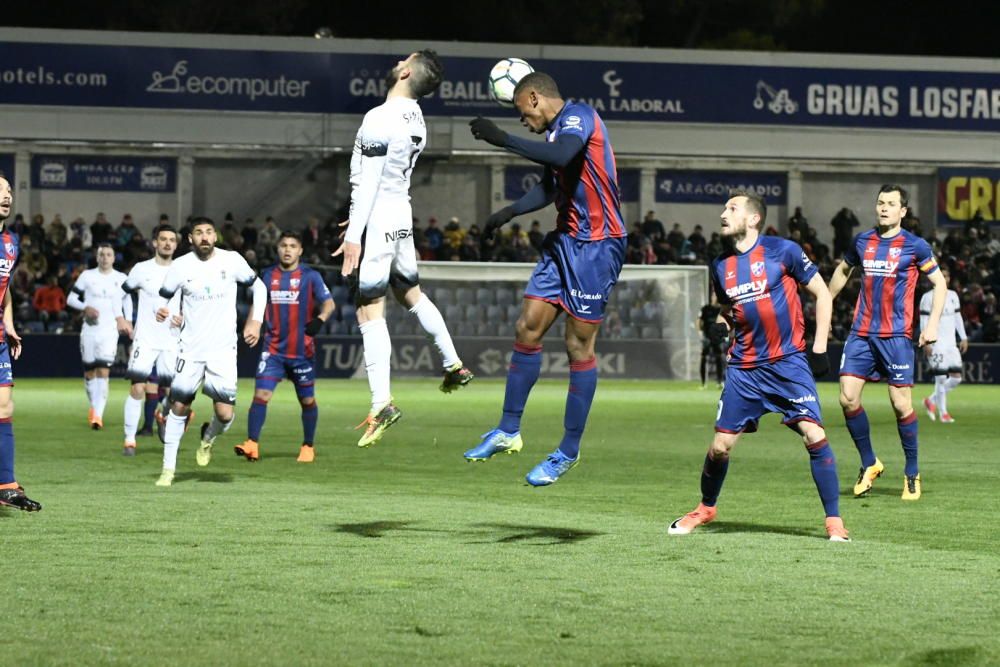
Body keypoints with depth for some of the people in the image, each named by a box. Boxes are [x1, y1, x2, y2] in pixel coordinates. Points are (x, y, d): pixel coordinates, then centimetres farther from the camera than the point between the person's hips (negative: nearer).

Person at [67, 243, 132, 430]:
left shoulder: (121, 279, 6)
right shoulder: (87, 276, 3)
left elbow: (127, 299, 23)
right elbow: (71, 299, 5)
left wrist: (126, 321, 15)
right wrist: (85, 307, -13)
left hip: (110, 330, -1)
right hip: (89, 329, 1)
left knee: (103, 372, -14)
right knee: (89, 372, 8)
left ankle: (98, 414, -21)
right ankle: (94, 407, 29)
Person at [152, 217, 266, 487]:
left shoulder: (232, 261, -3)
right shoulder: (180, 266, -3)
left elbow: (258, 287, 11)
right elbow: (163, 296, 7)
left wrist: (255, 321, 2)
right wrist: (160, 311, -16)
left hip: (223, 350, 0)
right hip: (190, 349, 0)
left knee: (225, 414, -8)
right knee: (178, 406, -1)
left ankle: (208, 438, 27)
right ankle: (168, 469, 10)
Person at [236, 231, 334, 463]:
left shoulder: (310, 276, -3)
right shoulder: (267, 275, 7)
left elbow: (328, 303, -10)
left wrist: (320, 319, -29)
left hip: (302, 351, -2)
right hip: (273, 349, 2)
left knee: (307, 400, 7)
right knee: (261, 394, -13)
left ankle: (308, 446, 24)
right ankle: (252, 444, -13)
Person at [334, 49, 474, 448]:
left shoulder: (379, 119, -19)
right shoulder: (416, 120, 8)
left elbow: (368, 181, -21)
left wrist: (353, 235, -19)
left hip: (376, 222, -9)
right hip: (402, 217, 9)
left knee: (370, 313, -6)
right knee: (411, 294, 27)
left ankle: (382, 404, -8)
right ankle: (453, 365, 35)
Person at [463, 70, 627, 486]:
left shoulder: (579, 116, -13)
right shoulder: (556, 130, 15)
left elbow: (561, 156, -34)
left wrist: (503, 139, -30)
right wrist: (509, 213, 16)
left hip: (596, 245, -9)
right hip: (564, 241, 9)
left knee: (579, 346, -2)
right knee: (528, 329, 6)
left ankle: (569, 452, 7)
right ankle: (508, 431, 17)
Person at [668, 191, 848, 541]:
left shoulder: (783, 251, -7)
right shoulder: (721, 265, 6)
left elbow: (822, 294, 0)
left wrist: (819, 348, -6)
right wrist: (721, 324, 0)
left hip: (789, 361, -4)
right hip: (744, 367, 4)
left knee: (814, 435, -16)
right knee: (721, 444, 3)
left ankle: (834, 520, -7)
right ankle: (705, 508, 28)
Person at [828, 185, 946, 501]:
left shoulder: (915, 246, -2)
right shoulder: (862, 241, 9)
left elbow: (939, 284, 3)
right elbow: (843, 270, 27)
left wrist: (933, 324, -7)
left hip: (896, 335, -4)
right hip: (861, 332, 4)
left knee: (901, 403, -5)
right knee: (848, 398, -6)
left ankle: (912, 473, 11)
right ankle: (869, 464, 12)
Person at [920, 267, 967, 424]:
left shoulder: (953, 295, 12)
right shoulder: (928, 297, -6)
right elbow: (924, 321, -8)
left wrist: (963, 338, 12)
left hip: (951, 343, 6)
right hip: (936, 344, -6)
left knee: (956, 377, 0)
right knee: (941, 378, -7)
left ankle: (932, 400, 18)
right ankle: (943, 412, 2)